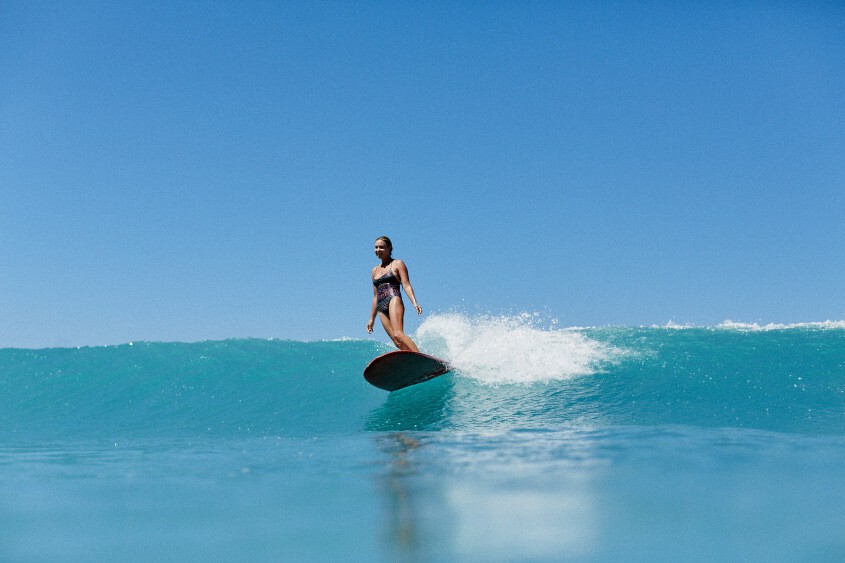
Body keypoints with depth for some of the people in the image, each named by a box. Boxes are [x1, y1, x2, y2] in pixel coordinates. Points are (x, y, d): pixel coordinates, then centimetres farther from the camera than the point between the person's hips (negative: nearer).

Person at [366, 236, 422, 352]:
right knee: (397, 342, -12)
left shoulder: (397, 264, 9)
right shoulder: (375, 270, 25)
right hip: (382, 309, 6)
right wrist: (372, 318, 24)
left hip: (394, 300, -6)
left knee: (398, 334, -28)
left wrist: (414, 302, -18)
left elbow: (406, 285, -2)